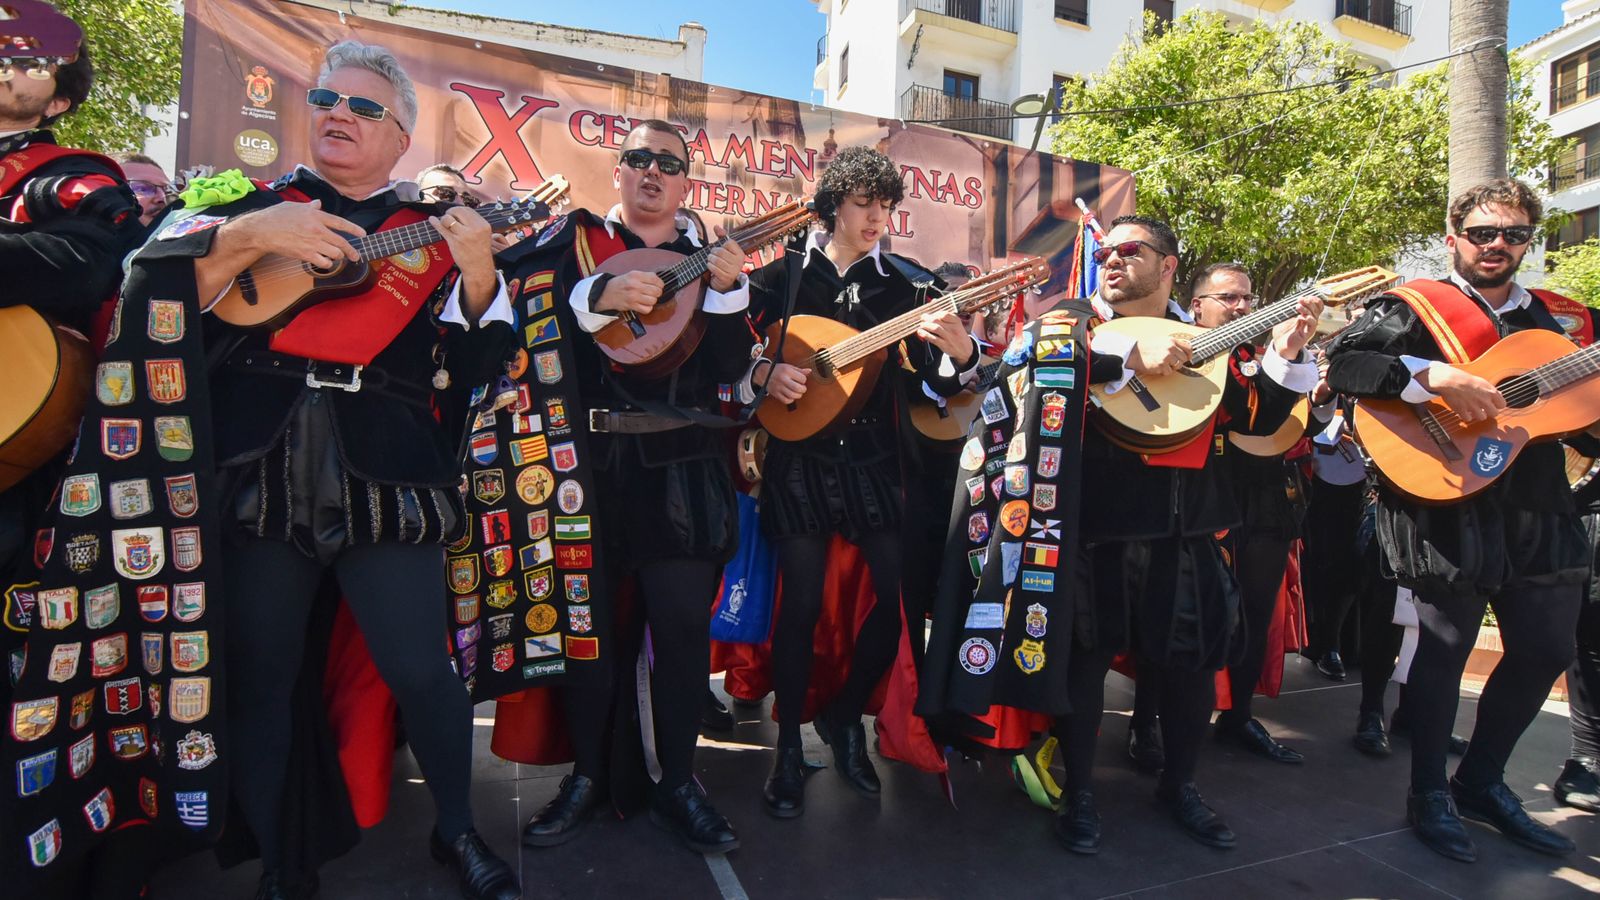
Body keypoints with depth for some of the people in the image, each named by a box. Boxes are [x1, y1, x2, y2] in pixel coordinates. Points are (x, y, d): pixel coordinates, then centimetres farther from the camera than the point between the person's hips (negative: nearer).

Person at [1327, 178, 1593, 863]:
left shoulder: (1551, 320, 18)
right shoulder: (1415, 308, -2)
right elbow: (1341, 362, -18)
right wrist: (1437, 376, -27)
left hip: (1539, 510, 7)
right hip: (1450, 507, -7)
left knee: (1546, 649, 12)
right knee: (1446, 649, -1)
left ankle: (1481, 781, 31)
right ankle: (1429, 794, 17)